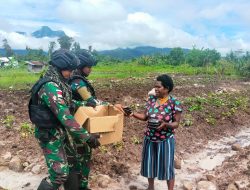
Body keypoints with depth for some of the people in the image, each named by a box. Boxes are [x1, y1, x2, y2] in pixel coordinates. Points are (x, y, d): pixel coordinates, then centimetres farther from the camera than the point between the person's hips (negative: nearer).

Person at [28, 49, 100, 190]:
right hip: (50, 135, -9)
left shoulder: (59, 83, 4)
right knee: (60, 173, -6)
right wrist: (86, 137, -29)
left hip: (60, 132, 9)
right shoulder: (50, 87, -26)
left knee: (71, 162, 18)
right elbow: (65, 116, -31)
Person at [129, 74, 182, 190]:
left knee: (167, 166, 9)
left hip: (165, 140, -5)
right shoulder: (151, 99, -2)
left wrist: (166, 124, -30)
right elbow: (145, 116, 3)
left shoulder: (175, 104, -16)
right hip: (150, 139, 5)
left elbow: (176, 123, -11)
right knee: (149, 163, 19)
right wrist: (133, 114, -12)